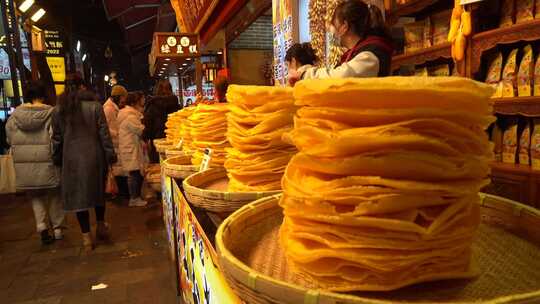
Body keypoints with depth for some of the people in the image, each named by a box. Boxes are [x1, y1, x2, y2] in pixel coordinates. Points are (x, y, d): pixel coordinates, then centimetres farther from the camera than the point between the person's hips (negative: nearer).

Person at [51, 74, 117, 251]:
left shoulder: (58, 110, 1)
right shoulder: (95, 106, -6)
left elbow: (57, 138, 5)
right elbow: (104, 134, -7)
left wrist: (57, 160, 15)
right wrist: (110, 156, 0)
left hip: (71, 158, 1)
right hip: (94, 156, -1)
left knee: (78, 195, 8)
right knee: (98, 190, 18)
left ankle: (86, 237, 12)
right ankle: (101, 226, 32)